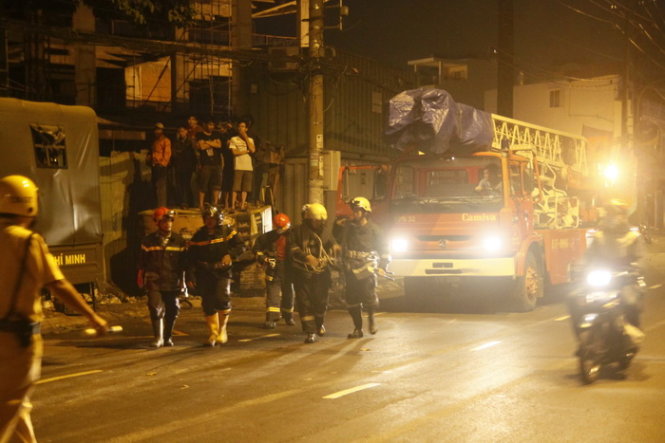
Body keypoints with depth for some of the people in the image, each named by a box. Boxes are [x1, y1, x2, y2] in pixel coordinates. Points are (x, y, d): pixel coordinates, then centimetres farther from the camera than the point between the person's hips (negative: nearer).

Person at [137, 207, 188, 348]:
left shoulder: (178, 240, 6)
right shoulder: (149, 240, 4)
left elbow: (182, 263, 10)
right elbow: (142, 262, 10)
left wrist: (182, 280, 8)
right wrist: (140, 278, 9)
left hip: (172, 281, 2)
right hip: (154, 280, -2)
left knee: (172, 309, 5)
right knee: (155, 308, -11)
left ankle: (168, 337, 21)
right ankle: (158, 338, -4)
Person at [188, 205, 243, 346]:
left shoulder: (227, 231, 3)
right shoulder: (199, 235, 8)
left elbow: (240, 246, 0)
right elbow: (192, 257, 9)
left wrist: (230, 254, -19)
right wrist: (191, 275, 4)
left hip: (222, 272, -2)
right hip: (204, 273, 2)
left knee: (222, 298, -19)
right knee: (208, 304, 2)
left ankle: (222, 329, -2)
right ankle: (213, 333, 14)